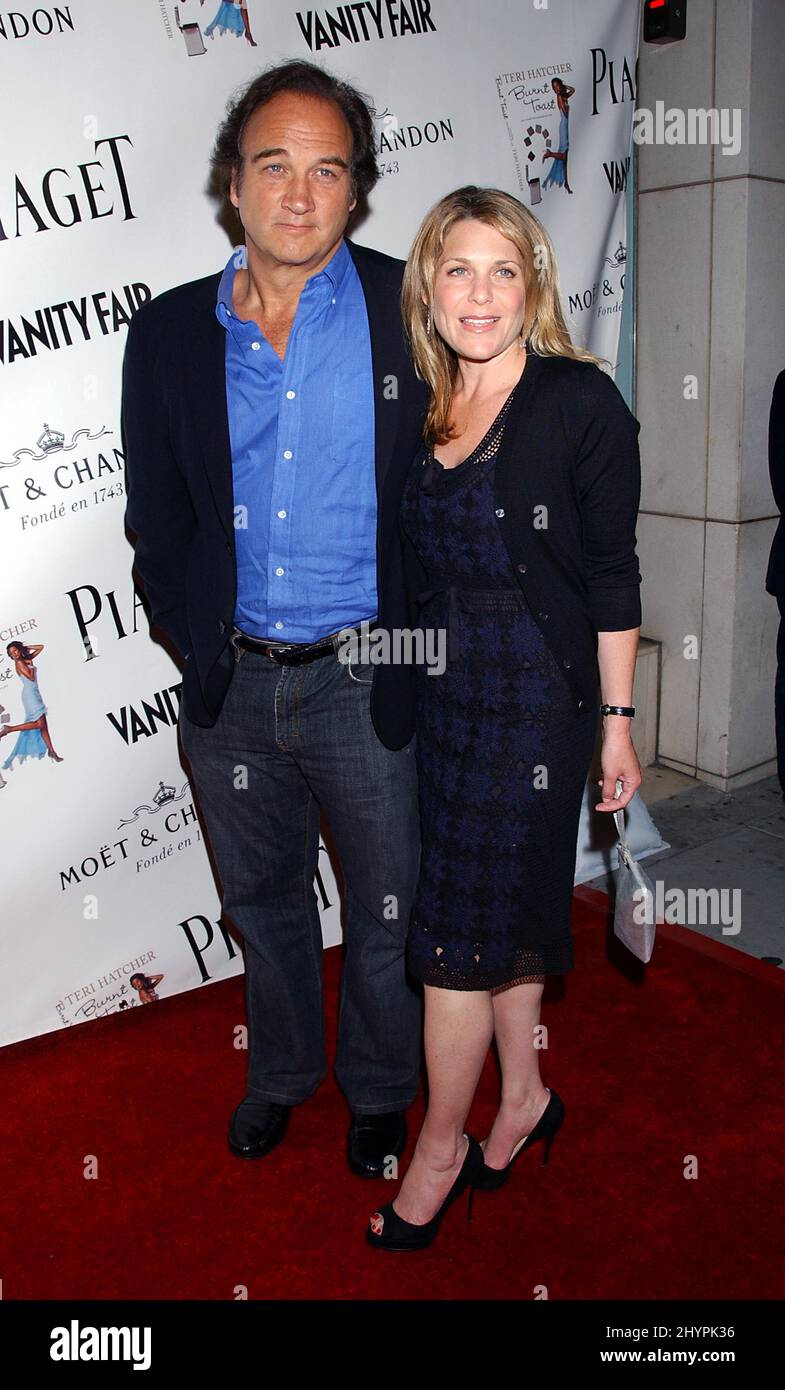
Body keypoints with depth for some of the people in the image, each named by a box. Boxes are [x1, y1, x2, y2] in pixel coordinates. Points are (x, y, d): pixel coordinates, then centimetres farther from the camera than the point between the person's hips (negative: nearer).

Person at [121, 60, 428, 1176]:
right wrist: (194, 632, -1)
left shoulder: (412, 310, -5)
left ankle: (379, 1089, 42)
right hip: (229, 684, 3)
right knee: (263, 897, 21)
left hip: (366, 680, -2)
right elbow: (155, 512, 7)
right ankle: (281, 1068, 48)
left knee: (388, 908, 15)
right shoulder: (170, 331, 1)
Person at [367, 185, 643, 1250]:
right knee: (510, 905, 16)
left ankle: (440, 1150, 19)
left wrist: (617, 722, -9)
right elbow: (421, 571, 13)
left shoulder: (581, 400, -8)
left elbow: (612, 575, -8)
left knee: (462, 925, 1)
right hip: (442, 686, 6)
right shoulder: (424, 412, 8)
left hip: (534, 691, -6)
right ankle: (525, 1093, 36)